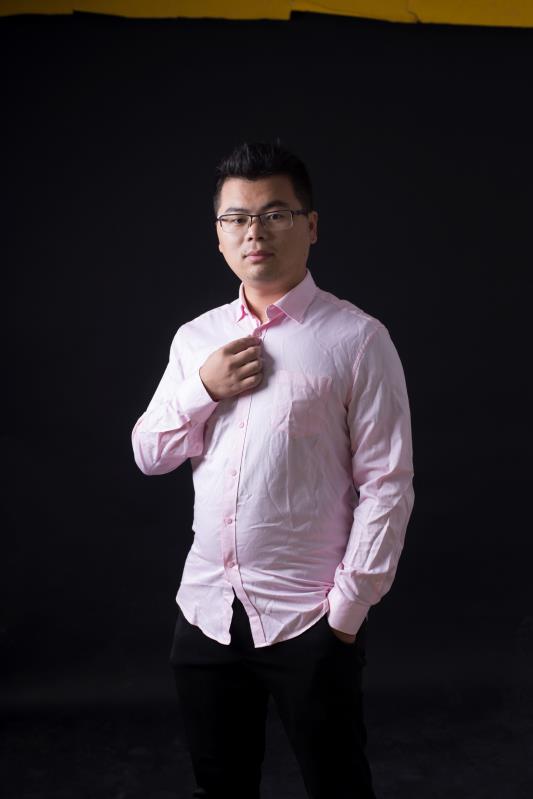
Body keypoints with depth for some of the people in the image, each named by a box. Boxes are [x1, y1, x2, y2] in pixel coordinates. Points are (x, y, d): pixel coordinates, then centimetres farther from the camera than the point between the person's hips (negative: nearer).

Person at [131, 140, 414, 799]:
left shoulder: (356, 339, -9)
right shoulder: (195, 338, 7)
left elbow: (387, 485, -9)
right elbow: (148, 454, 11)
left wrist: (348, 608, -10)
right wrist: (203, 389, -6)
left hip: (308, 619, -5)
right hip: (207, 609, 5)